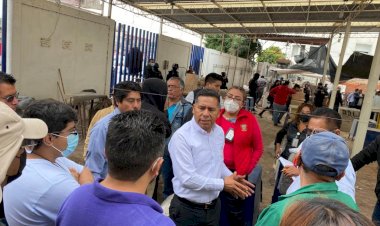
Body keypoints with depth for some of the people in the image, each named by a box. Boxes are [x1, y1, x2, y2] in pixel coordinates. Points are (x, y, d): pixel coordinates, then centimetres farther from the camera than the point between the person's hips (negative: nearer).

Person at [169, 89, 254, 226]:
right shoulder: (181, 136, -23)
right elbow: (187, 178, -25)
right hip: (187, 209, -6)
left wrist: (230, 177, -4)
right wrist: (222, 184, -17)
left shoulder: (219, 132, 0)